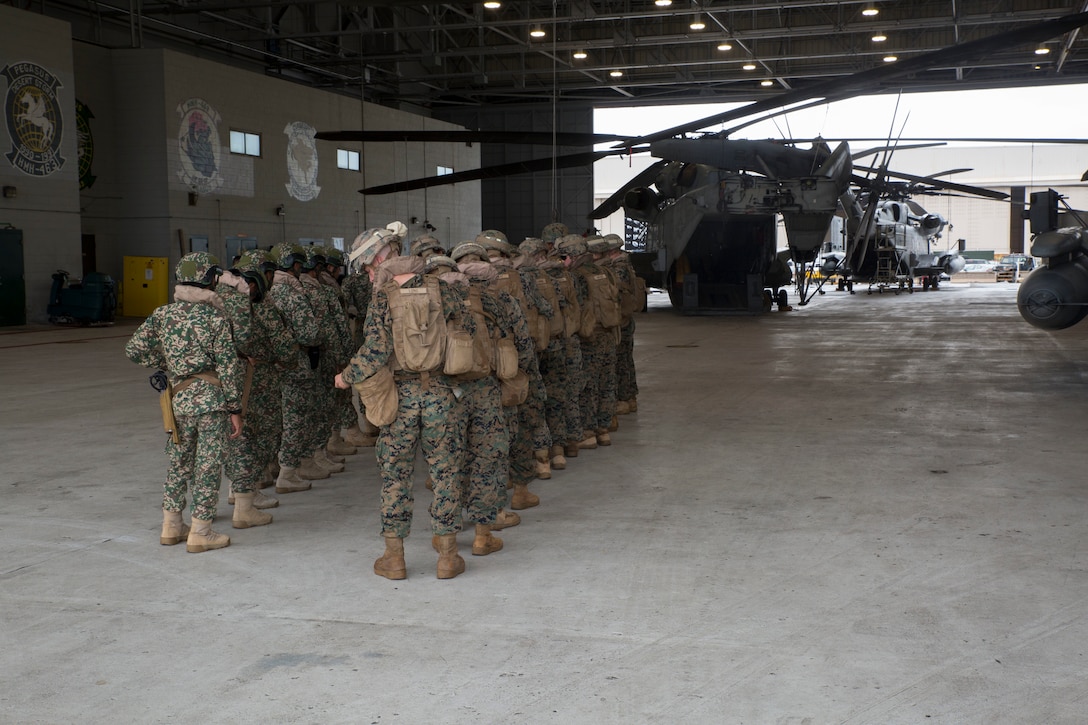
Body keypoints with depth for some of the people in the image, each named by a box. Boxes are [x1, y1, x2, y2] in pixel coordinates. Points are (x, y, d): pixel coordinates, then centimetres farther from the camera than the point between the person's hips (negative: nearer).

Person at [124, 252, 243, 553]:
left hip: (179, 398, 5)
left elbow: (134, 349, 3)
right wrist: (235, 408, -5)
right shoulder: (214, 316, -9)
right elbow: (228, 366, -10)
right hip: (211, 398, -5)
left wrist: (166, 363, 15)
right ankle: (200, 532, 6)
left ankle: (171, 526, 26)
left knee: (178, 461, 17)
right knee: (208, 464, 2)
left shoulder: (162, 314, 4)